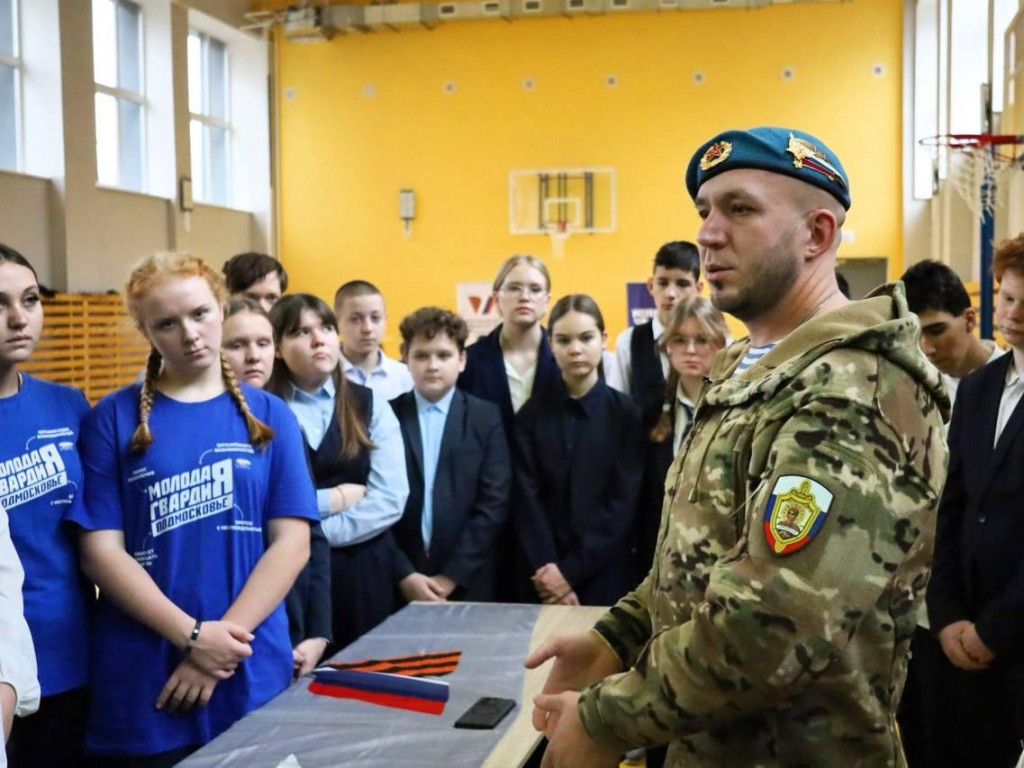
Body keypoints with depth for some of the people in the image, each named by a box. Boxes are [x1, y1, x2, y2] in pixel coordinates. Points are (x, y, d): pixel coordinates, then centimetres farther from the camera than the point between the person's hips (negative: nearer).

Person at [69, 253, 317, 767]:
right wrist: (192, 635, -14)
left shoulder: (269, 415, 4)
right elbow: (101, 550, -5)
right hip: (141, 683, -1)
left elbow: (292, 541, -2)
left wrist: (227, 633, -12)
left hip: (254, 670, 2)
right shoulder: (113, 418, 0)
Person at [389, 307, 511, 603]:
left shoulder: (486, 417, 2)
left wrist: (452, 576, -9)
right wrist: (404, 574, -10)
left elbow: (494, 503, -4)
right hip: (398, 584, 0)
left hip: (468, 585, 0)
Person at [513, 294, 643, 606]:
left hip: (604, 576, -1)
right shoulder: (532, 413, 3)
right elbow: (526, 499, -3)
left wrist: (572, 570, -12)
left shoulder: (626, 413, -1)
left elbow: (623, 504, -6)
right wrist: (546, 567, -14)